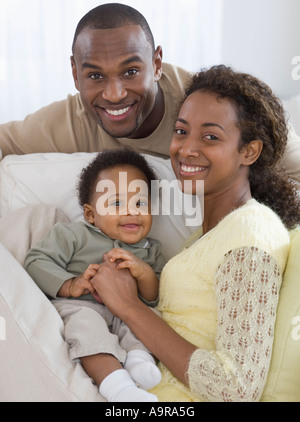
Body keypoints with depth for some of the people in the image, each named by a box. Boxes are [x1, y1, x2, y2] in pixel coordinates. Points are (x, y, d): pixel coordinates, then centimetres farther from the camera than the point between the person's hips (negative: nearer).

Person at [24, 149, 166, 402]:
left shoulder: (151, 250, 18)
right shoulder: (74, 235, 9)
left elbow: (157, 298, 10)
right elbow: (36, 262, 0)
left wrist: (144, 273, -13)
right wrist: (70, 285, -17)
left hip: (128, 314, 4)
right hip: (78, 307, -4)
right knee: (86, 324, -38)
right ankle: (117, 385, -53)